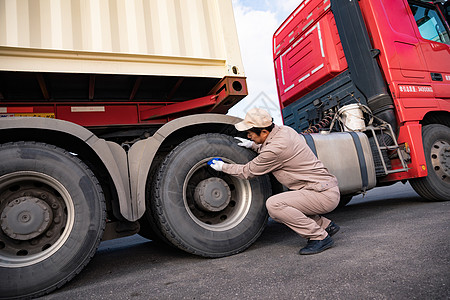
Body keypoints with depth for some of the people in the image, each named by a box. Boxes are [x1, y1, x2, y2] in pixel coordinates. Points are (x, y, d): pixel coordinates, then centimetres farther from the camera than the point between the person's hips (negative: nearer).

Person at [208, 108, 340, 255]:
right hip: (326, 187, 10)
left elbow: (248, 172, -10)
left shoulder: (275, 149, -24)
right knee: (275, 212, 11)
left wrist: (223, 167, 5)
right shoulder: (285, 130, 3)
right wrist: (253, 145, 14)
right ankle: (326, 226, 17)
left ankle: (320, 237, -10)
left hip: (325, 195, -10)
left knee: (274, 204, -23)